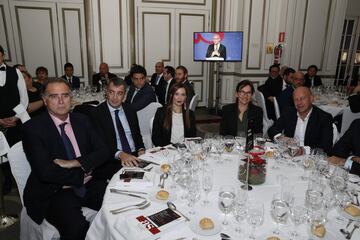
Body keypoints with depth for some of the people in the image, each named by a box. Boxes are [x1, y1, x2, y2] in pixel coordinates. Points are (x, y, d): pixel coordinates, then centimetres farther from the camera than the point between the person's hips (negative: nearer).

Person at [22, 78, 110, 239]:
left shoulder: (81, 120, 7)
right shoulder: (33, 128, -8)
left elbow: (103, 152, 2)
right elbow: (45, 172, -17)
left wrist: (75, 163, -13)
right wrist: (82, 173, -9)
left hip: (87, 185, 5)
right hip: (54, 193, -4)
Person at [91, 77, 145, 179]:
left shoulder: (129, 109, 13)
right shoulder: (97, 114, -3)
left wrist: (141, 150, -2)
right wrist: (120, 154, -29)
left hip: (135, 156, 6)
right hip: (112, 162, -5)